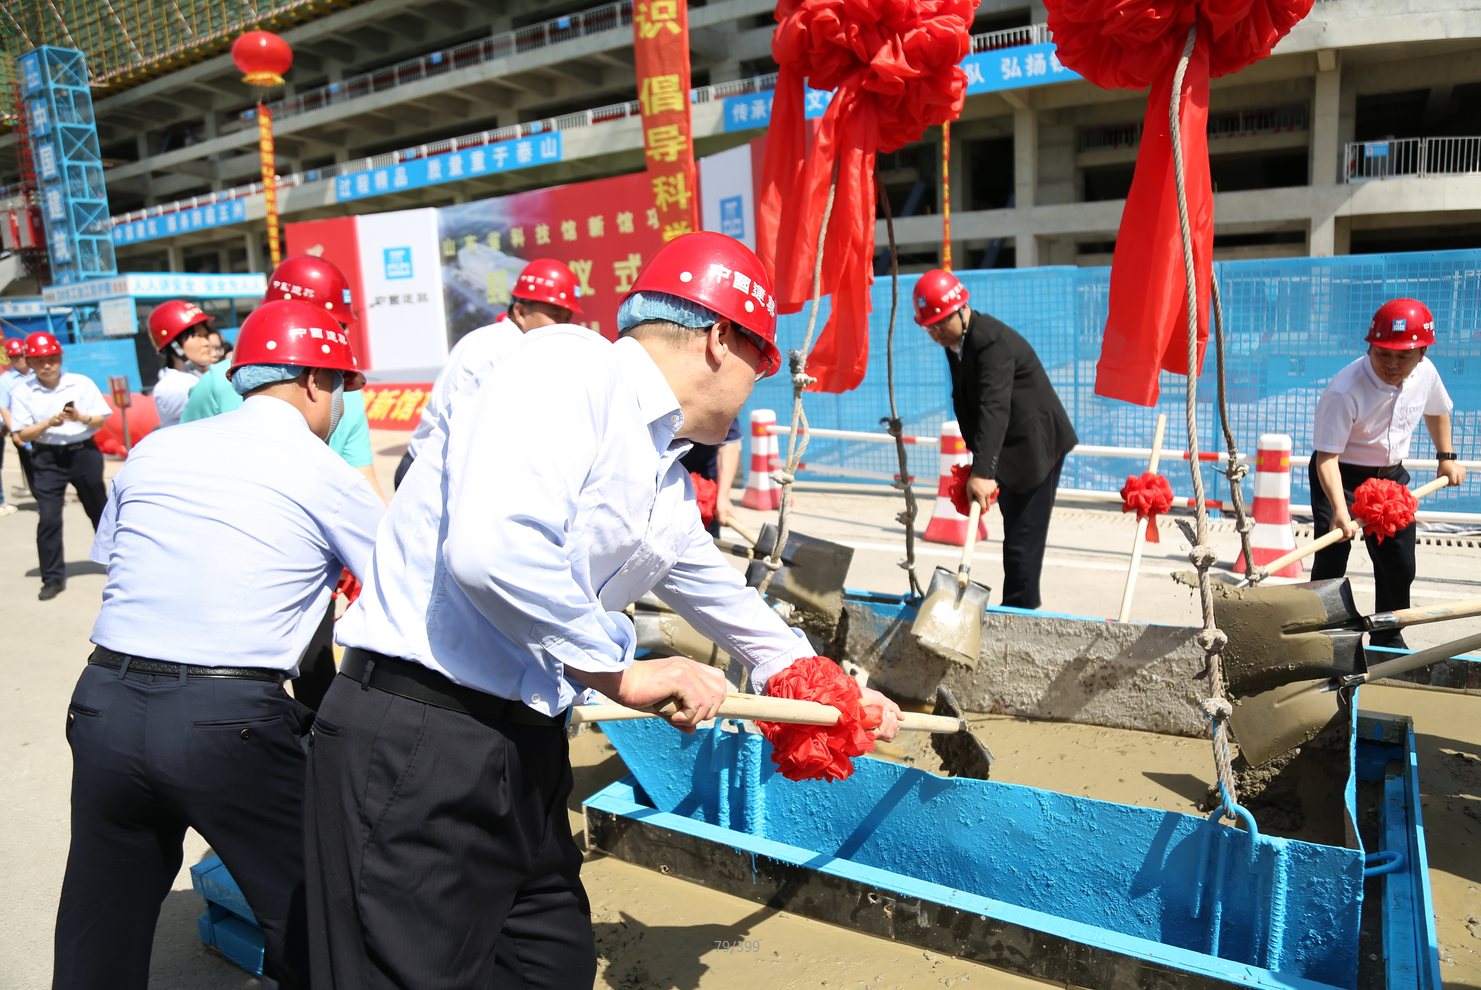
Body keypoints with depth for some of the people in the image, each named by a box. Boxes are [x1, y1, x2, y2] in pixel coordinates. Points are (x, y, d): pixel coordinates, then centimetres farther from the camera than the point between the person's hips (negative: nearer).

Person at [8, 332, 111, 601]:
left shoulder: (82, 383, 2)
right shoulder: (22, 393, 0)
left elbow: (102, 419, 1)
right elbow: (23, 434, -3)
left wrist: (81, 418, -18)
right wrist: (48, 423, -19)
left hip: (85, 453, 1)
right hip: (47, 459, -1)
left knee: (100, 510, 13)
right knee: (48, 518, -5)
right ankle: (53, 577, 4)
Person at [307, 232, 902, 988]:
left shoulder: (668, 483, 13)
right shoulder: (567, 367, -15)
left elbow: (721, 597, 28)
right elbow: (493, 549, -30)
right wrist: (619, 670, -17)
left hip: (526, 748, 9)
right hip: (416, 745, -9)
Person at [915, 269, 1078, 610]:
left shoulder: (993, 341, -26)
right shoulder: (955, 341, 5)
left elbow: (995, 409, -37)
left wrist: (983, 471, -46)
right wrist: (978, 462, 8)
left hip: (1036, 446, -10)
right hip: (1009, 452, 10)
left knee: (1022, 539, -8)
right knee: (1015, 533, 19)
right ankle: (1028, 602, 33)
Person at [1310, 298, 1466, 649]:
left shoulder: (1426, 372, -10)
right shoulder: (1344, 390, -30)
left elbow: (1436, 410, 16)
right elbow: (1327, 456, -32)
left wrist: (1446, 456, 15)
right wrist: (1340, 510, -43)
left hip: (1391, 475, 6)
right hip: (1342, 475, -6)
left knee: (1400, 566, 12)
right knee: (1331, 557, -14)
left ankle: (1388, 640, 31)